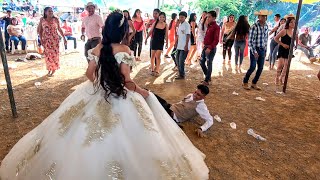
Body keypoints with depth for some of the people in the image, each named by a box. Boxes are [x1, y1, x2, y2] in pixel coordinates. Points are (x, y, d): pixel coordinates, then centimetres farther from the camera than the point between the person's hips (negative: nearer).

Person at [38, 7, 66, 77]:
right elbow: (39, 30, 5)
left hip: (55, 39, -1)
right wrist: (41, 39, -3)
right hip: (46, 40, 1)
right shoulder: (42, 20, 0)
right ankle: (49, 69, 17)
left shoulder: (55, 19, -1)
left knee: (54, 54, 0)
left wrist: (64, 38, 4)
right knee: (48, 54, 5)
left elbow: (59, 29, 6)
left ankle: (54, 69, 13)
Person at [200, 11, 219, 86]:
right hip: (205, 47, 9)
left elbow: (216, 40, -18)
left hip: (211, 48, -9)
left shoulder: (216, 27, -12)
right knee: (202, 62, 13)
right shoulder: (209, 26, 12)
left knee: (209, 64, -2)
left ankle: (206, 80, 9)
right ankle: (208, 77, 30)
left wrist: (210, 48, -26)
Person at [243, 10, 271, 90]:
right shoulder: (254, 26, -13)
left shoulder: (266, 26, 7)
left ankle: (254, 83, 21)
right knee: (252, 67, -5)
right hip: (255, 49, -6)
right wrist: (254, 52, -16)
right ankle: (245, 82, 15)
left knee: (260, 68, 6)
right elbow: (250, 41, -14)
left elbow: (266, 38, 16)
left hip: (262, 50, 6)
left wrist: (265, 50, 13)